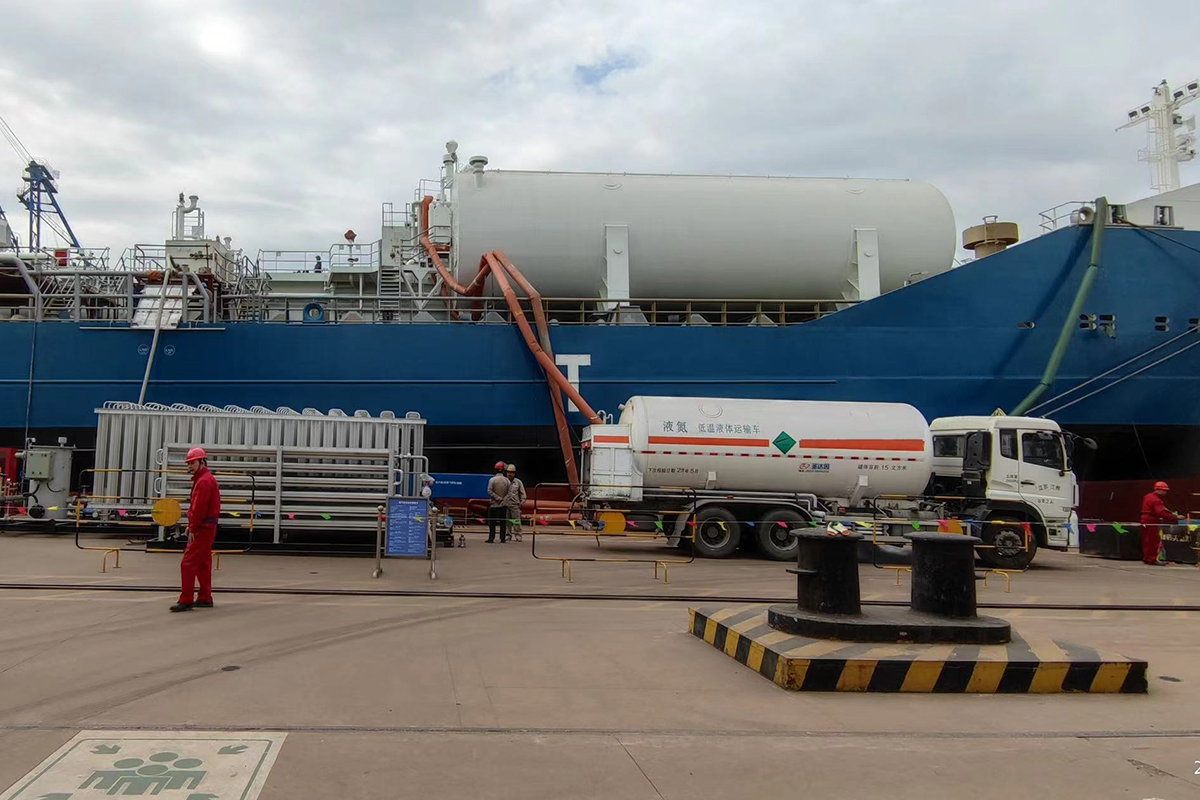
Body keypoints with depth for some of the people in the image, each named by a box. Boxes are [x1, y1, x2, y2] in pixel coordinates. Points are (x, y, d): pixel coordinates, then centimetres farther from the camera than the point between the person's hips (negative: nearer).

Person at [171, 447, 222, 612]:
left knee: (188, 564, -9)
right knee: (203, 564, 15)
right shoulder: (204, 479, 18)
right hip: (206, 528, 11)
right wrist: (191, 525, 14)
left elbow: (199, 508, -20)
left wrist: (192, 529, -18)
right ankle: (205, 598, 21)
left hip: (202, 529, -11)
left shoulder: (204, 481, -15)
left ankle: (186, 601, -8)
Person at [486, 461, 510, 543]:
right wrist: (503, 499, -2)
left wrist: (498, 498, -9)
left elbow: (490, 491, -13)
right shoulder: (507, 480, -1)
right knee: (503, 521, 8)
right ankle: (503, 538, 9)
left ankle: (491, 538, 0)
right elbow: (509, 493, -2)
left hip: (494, 504, -2)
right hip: (504, 505, 2)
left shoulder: (492, 480, -8)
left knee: (492, 521, 3)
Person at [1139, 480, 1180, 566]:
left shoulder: (1148, 497, 14)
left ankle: (1146, 558, 18)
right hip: (1152, 523, -10)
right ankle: (1152, 559, -5)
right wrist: (1175, 517, -30)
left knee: (1146, 541, 13)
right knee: (1154, 541, -5)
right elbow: (1162, 513, -29)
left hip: (1145, 521, 10)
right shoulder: (1156, 500, -19)